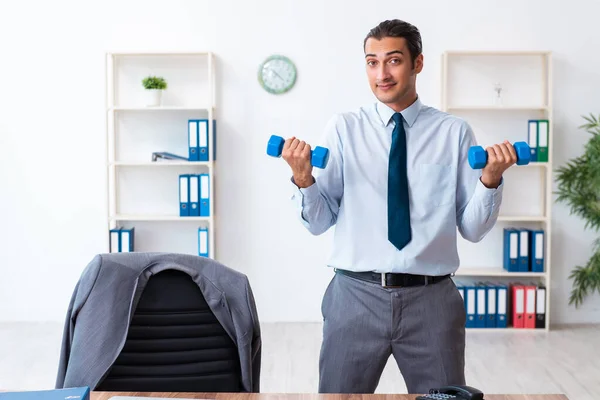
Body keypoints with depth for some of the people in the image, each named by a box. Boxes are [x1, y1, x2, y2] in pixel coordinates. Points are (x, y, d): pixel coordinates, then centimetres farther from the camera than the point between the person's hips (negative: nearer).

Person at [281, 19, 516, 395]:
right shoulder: (343, 129, 2)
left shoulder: (455, 131, 1)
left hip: (432, 298, 0)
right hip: (356, 295, 0)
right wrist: (302, 177, -19)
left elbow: (473, 228, 1)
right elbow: (319, 222, -1)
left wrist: (491, 178, -16)